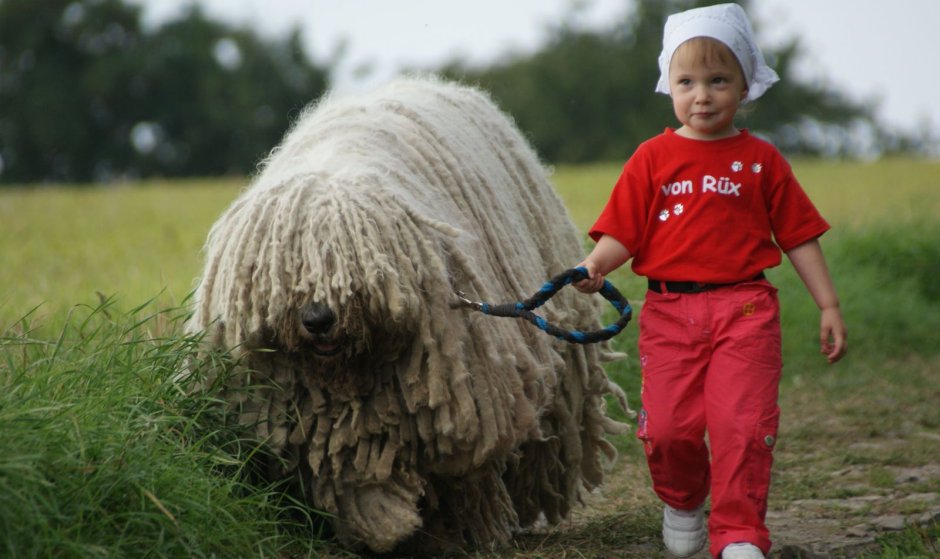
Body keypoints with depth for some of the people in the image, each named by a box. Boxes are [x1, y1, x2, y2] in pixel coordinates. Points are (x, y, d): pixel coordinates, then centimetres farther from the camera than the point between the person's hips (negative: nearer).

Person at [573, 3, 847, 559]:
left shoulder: (761, 160, 5)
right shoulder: (653, 158, 6)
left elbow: (800, 236, 8)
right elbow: (623, 232, 0)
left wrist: (829, 306, 6)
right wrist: (596, 265, -20)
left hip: (744, 309, -1)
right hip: (669, 311, 1)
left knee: (743, 425, -9)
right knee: (669, 428, 1)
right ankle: (683, 502, 32)